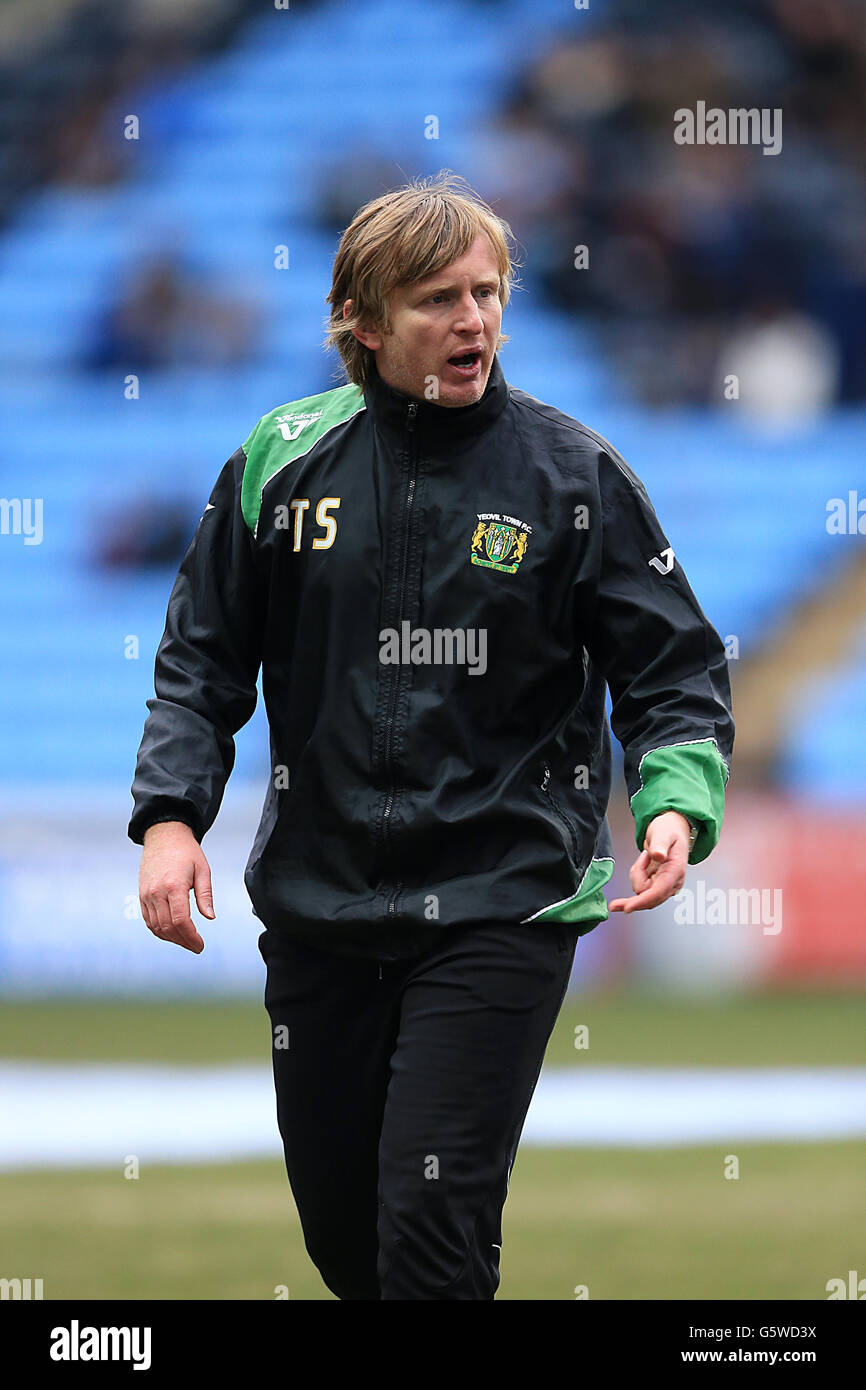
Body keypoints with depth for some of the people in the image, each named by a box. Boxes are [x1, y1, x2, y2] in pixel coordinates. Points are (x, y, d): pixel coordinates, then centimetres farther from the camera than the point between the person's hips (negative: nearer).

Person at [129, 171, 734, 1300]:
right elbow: (204, 658, 9)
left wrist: (676, 805, -19)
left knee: (433, 1223, -15)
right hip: (316, 901, 3)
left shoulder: (574, 473, -4)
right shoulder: (284, 461, 2)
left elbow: (676, 672, 0)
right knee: (339, 1227, 12)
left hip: (501, 902, -3)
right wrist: (170, 813, -6)